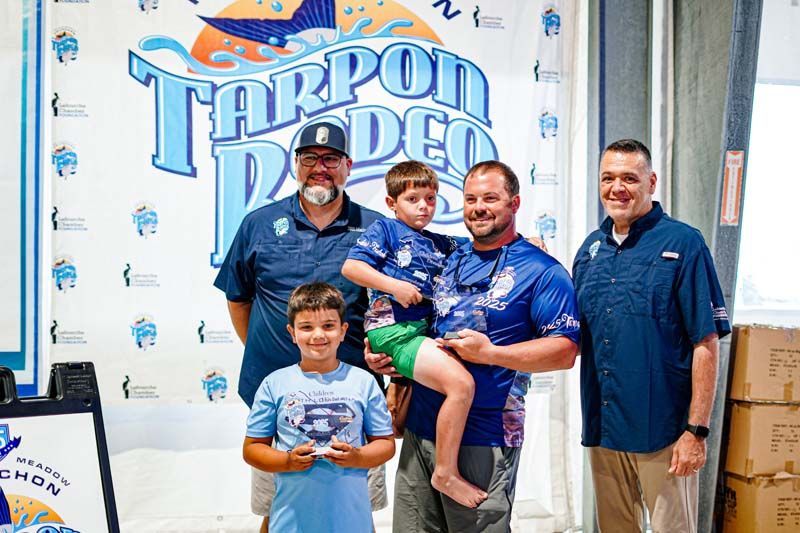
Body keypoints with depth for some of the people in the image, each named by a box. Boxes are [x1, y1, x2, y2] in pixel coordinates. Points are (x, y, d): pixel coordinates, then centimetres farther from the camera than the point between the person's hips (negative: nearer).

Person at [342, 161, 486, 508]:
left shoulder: (440, 244, 21)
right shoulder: (385, 229, 5)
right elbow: (350, 267, -4)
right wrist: (395, 286, -13)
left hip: (421, 328, 8)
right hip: (393, 328, -8)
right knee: (461, 382, -20)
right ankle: (446, 473, -12)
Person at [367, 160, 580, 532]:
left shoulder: (541, 271, -5)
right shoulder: (450, 261, 13)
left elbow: (565, 351, -12)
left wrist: (490, 353, -21)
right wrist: (383, 354, 4)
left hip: (484, 441, -6)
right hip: (421, 429, 6)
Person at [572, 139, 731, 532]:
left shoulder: (682, 243, -8)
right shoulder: (591, 247, 9)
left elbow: (706, 342, -11)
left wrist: (696, 430, -15)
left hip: (661, 428, -5)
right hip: (602, 426, 6)